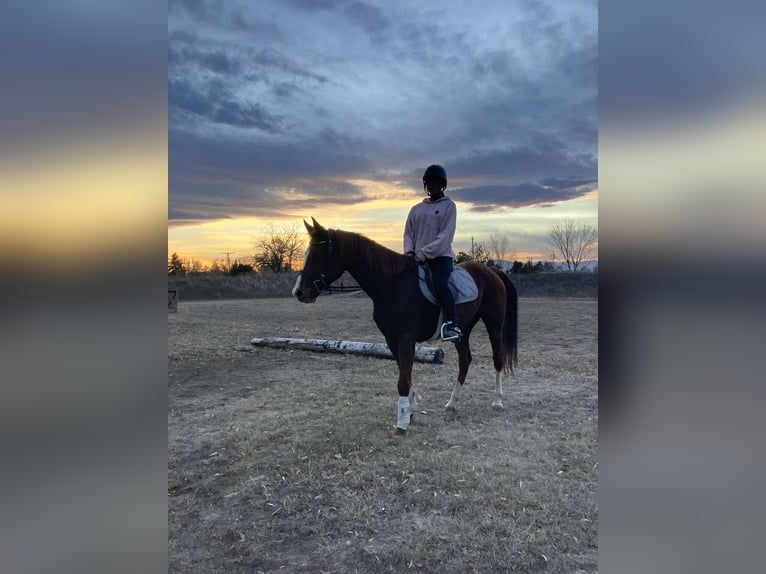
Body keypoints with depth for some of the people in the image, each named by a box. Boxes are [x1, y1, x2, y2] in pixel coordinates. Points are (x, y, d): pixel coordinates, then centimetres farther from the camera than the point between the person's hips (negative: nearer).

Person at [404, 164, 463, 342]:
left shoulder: (448, 206, 3)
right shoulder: (416, 209, 18)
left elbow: (445, 236, -8)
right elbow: (408, 233, 18)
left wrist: (424, 253, -18)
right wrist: (409, 251, -4)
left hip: (440, 255, -6)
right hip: (417, 258, 6)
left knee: (439, 283, -32)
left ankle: (451, 325, -35)